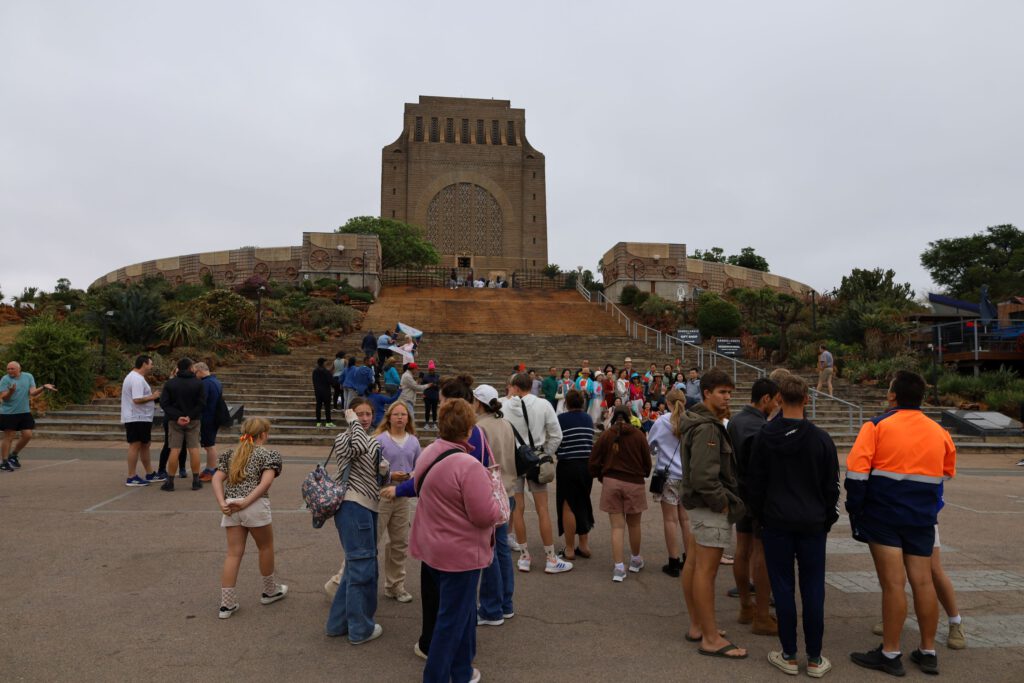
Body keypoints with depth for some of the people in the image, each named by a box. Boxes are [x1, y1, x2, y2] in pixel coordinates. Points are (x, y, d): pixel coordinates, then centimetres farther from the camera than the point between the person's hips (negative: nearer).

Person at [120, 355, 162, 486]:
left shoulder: (134, 376, 17)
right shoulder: (137, 379, -18)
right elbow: (137, 399, -27)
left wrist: (152, 396, 12)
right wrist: (152, 397, -15)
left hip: (141, 418, 11)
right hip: (136, 418, -11)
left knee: (145, 445, 15)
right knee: (135, 445, -6)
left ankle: (150, 474, 22)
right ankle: (131, 478, -2)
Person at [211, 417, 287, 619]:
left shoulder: (232, 453, 19)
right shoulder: (267, 454, 3)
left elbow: (217, 478, 7)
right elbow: (266, 482, -13)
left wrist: (222, 502, -2)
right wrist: (246, 501, -14)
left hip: (230, 506, 5)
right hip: (255, 506, -5)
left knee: (233, 553, 10)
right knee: (265, 546, 16)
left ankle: (227, 603, 11)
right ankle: (269, 591, 31)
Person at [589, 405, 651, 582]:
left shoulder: (605, 436, -2)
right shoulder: (639, 435, -2)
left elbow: (593, 463, -2)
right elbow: (647, 462, 3)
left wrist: (602, 478, 15)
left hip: (611, 482, 0)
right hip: (634, 483, 0)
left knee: (617, 527, 4)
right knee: (634, 524, 17)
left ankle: (619, 567, -1)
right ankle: (635, 560, 35)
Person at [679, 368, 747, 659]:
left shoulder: (699, 422, 13)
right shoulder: (707, 428, -19)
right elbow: (704, 476, -27)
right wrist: (723, 503, -16)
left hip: (699, 504, 11)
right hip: (711, 507, -11)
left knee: (693, 564, 15)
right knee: (706, 570, -4)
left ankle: (697, 626, 26)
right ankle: (711, 639, 3)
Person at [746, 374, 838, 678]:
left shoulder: (763, 436, -6)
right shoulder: (821, 438, -4)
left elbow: (753, 482, -1)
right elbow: (831, 485, 2)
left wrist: (759, 516, 12)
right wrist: (828, 518, 15)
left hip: (776, 523, -1)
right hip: (812, 524, 1)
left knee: (783, 588, 6)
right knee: (813, 589, 8)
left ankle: (789, 656, 13)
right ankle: (814, 658, 16)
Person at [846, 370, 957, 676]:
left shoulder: (877, 426, -9)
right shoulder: (939, 432, 6)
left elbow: (856, 472, -14)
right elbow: (946, 474, 16)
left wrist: (854, 510, -6)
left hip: (883, 517, -4)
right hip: (922, 519, 4)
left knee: (893, 584, -1)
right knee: (923, 582, 11)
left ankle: (890, 654, 7)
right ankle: (928, 652, 22)